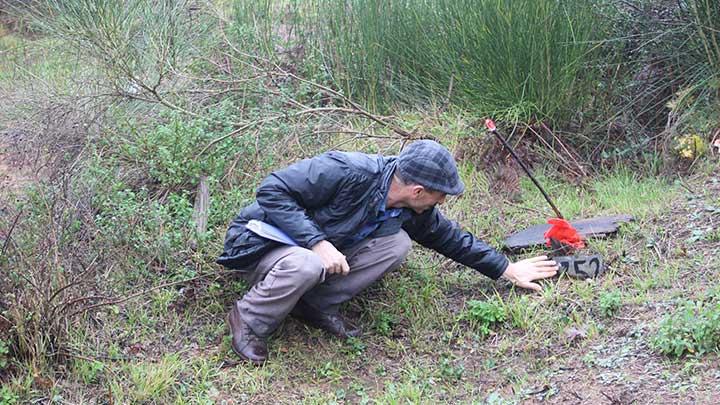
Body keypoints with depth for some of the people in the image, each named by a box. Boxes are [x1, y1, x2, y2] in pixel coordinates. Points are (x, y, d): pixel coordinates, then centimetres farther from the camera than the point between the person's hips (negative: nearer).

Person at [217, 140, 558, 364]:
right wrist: (317, 241, -35)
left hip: (320, 252, 7)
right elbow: (272, 190, -28)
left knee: (397, 243, -13)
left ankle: (319, 304, -8)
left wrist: (507, 269, 13)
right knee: (307, 265, -42)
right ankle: (248, 321, -14)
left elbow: (451, 237, 11)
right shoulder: (347, 172, -30)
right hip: (262, 244, -6)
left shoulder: (413, 212, -5)